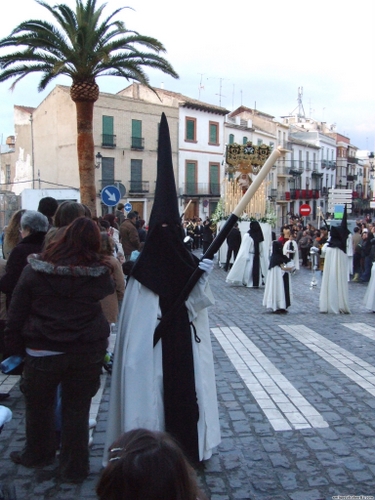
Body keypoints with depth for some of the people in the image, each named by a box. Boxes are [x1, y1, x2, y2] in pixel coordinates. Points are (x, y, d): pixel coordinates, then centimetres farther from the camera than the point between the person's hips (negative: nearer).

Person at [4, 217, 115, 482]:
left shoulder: (35, 270, -6)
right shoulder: (101, 273, -7)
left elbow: (16, 313, -2)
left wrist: (15, 346, 5)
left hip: (43, 351, 0)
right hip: (88, 352, 0)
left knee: (39, 405, 21)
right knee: (77, 410, 13)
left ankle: (38, 453, 42)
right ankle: (75, 467, 25)